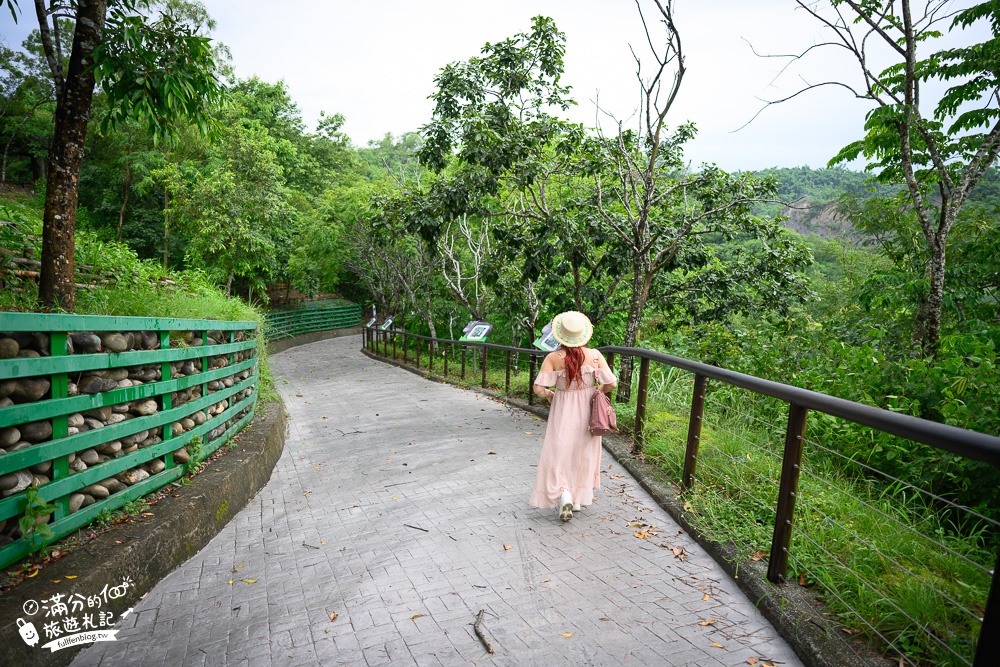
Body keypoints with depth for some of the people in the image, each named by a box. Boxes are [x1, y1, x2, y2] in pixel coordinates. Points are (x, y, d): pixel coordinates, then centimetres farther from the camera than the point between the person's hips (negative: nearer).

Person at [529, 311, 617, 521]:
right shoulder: (595, 355, -9)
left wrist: (550, 394, 5)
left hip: (563, 413, -2)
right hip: (587, 412, 3)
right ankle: (578, 500, 28)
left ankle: (564, 495, -12)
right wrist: (597, 391, 10)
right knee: (583, 455, 18)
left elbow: (538, 388, -17)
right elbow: (611, 383, -10)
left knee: (558, 454, 10)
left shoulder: (553, 358, -13)